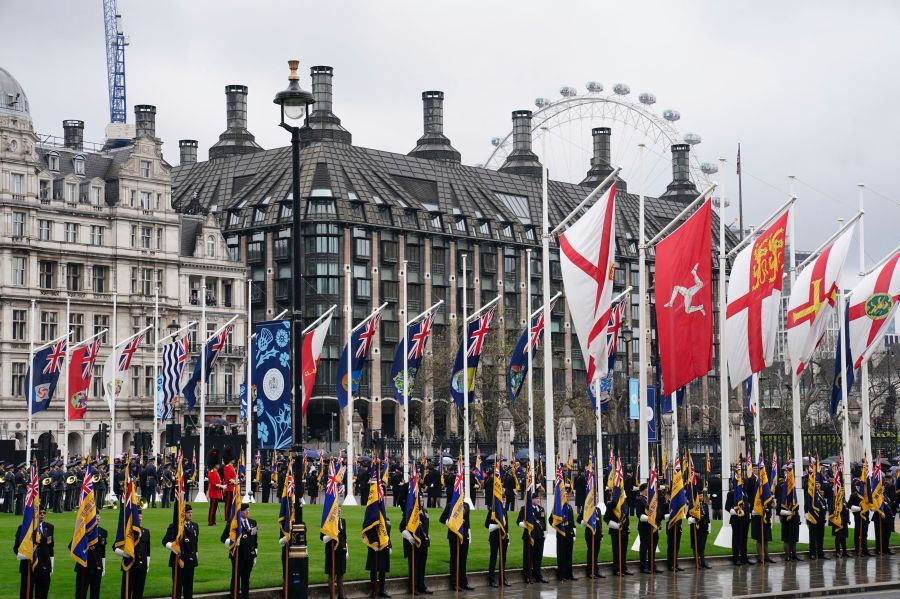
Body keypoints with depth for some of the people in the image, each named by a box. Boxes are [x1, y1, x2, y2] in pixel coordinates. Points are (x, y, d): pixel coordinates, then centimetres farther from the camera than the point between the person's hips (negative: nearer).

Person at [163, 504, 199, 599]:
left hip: (191, 560, 5)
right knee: (177, 585, -1)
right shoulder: (174, 526, -7)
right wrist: (172, 547, -25)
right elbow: (165, 541, -8)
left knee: (189, 585, 9)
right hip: (178, 559, -5)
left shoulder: (195, 526, 11)